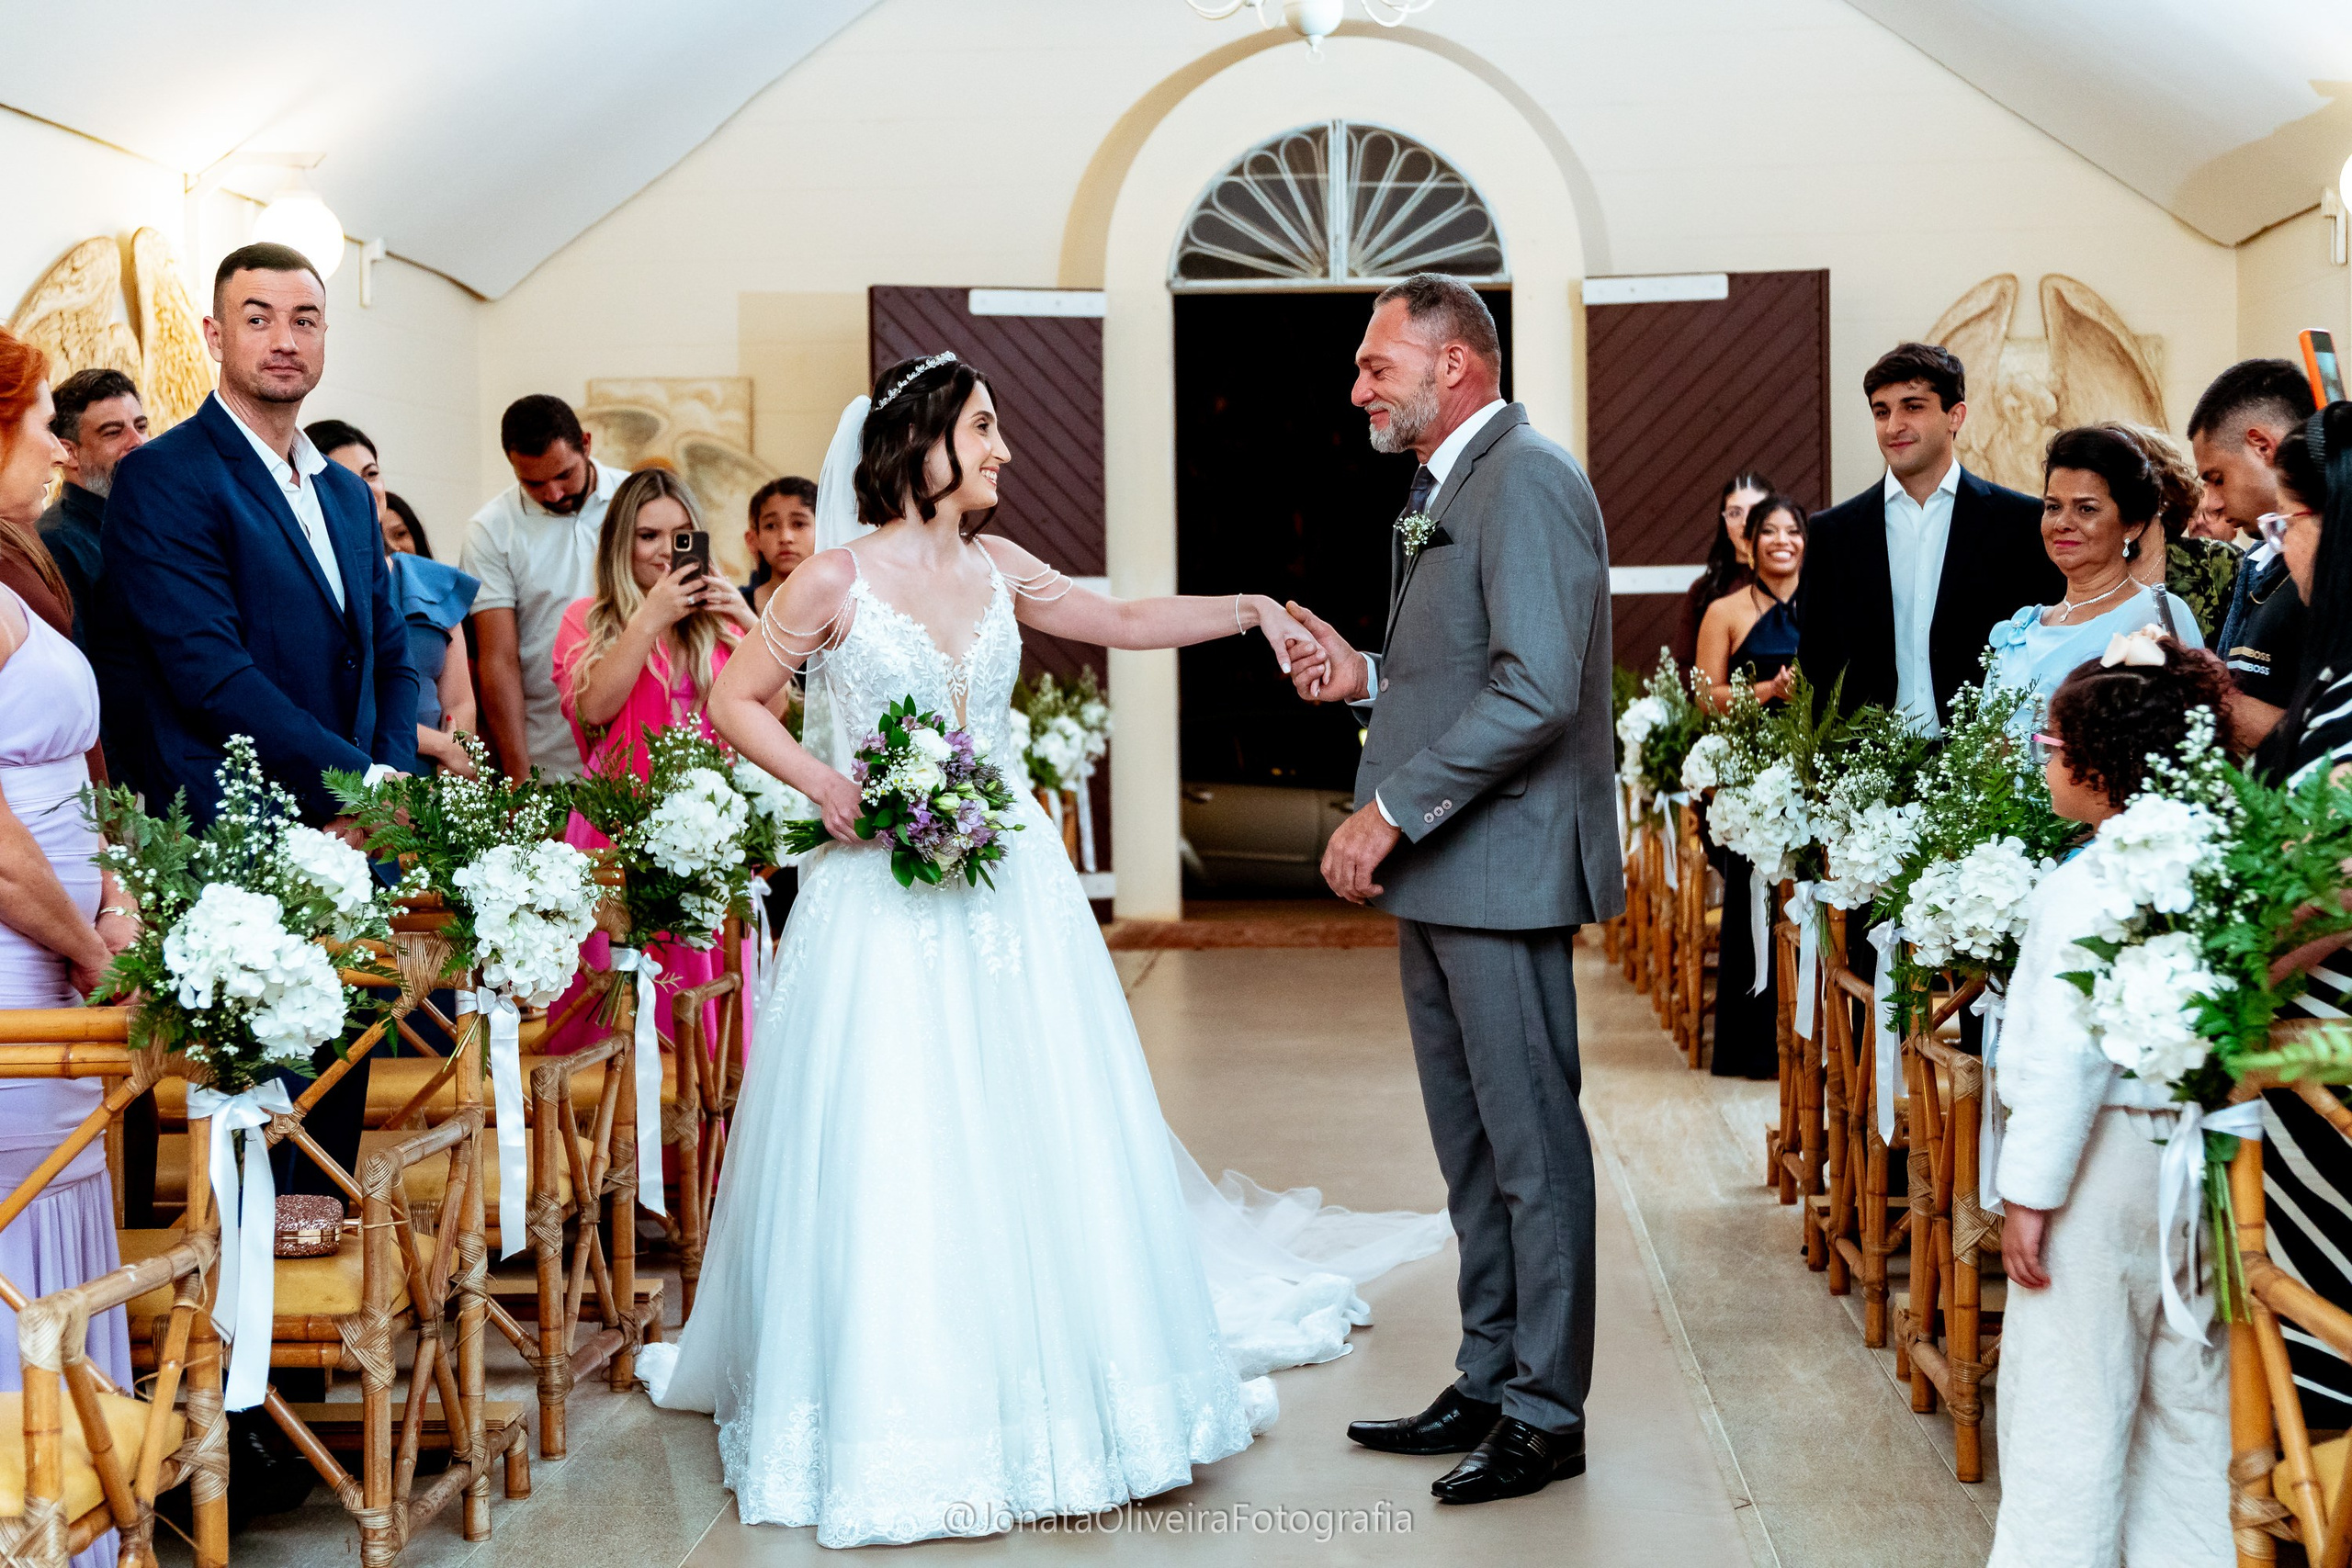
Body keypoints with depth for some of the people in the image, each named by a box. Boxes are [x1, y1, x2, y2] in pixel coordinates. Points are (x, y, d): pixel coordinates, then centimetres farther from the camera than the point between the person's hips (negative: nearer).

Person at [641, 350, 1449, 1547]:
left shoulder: (996, 570, 8)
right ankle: (898, 1406, 11)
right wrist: (823, 783, -12)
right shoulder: (837, 578, -5)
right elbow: (733, 700, 1)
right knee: (893, 1152, -3)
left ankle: (1043, 1387, 20)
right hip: (882, 898, -5)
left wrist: (1249, 610, 12)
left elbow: (1122, 621, 20)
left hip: (1008, 890, 5)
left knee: (1036, 1133, 6)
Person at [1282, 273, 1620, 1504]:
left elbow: (1535, 688, -24)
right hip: (1439, 879, 10)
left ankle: (1545, 1415, 9)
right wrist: (1369, 676, 7)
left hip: (1502, 866, -10)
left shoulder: (1526, 480, -14)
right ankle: (1486, 1385, 26)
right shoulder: (1448, 488, 18)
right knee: (1470, 1144, 15)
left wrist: (1391, 811, -22)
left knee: (1530, 1146, -1)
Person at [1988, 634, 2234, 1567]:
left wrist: (2030, 1194, -14)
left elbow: (2070, 1055, -20)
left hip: (2106, 1163, -7)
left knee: (2067, 1400, 3)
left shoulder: (2084, 890, -18)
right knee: (2185, 1396, 15)